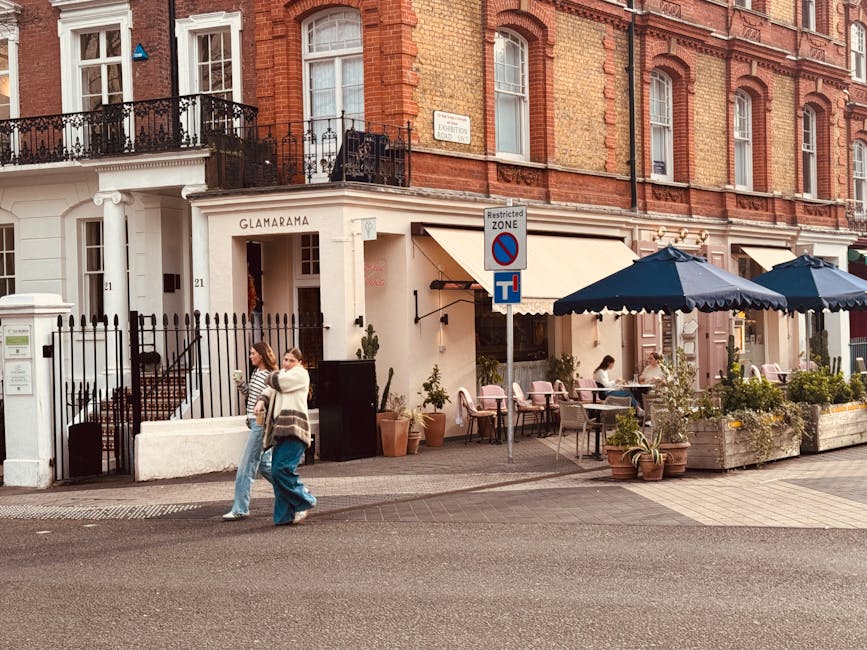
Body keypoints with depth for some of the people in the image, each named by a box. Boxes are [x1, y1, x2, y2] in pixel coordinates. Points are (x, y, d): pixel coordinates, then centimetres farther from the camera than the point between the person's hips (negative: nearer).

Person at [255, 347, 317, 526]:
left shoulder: (300, 373, 2)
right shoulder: (283, 376, 28)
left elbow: (276, 382, -7)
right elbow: (269, 391, 20)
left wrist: (276, 374, 15)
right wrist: (261, 402, -2)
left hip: (293, 429, -9)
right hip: (281, 430, 9)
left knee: (282, 469, -19)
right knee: (277, 472, 1)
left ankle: (304, 501, -3)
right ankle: (286, 515, 4)